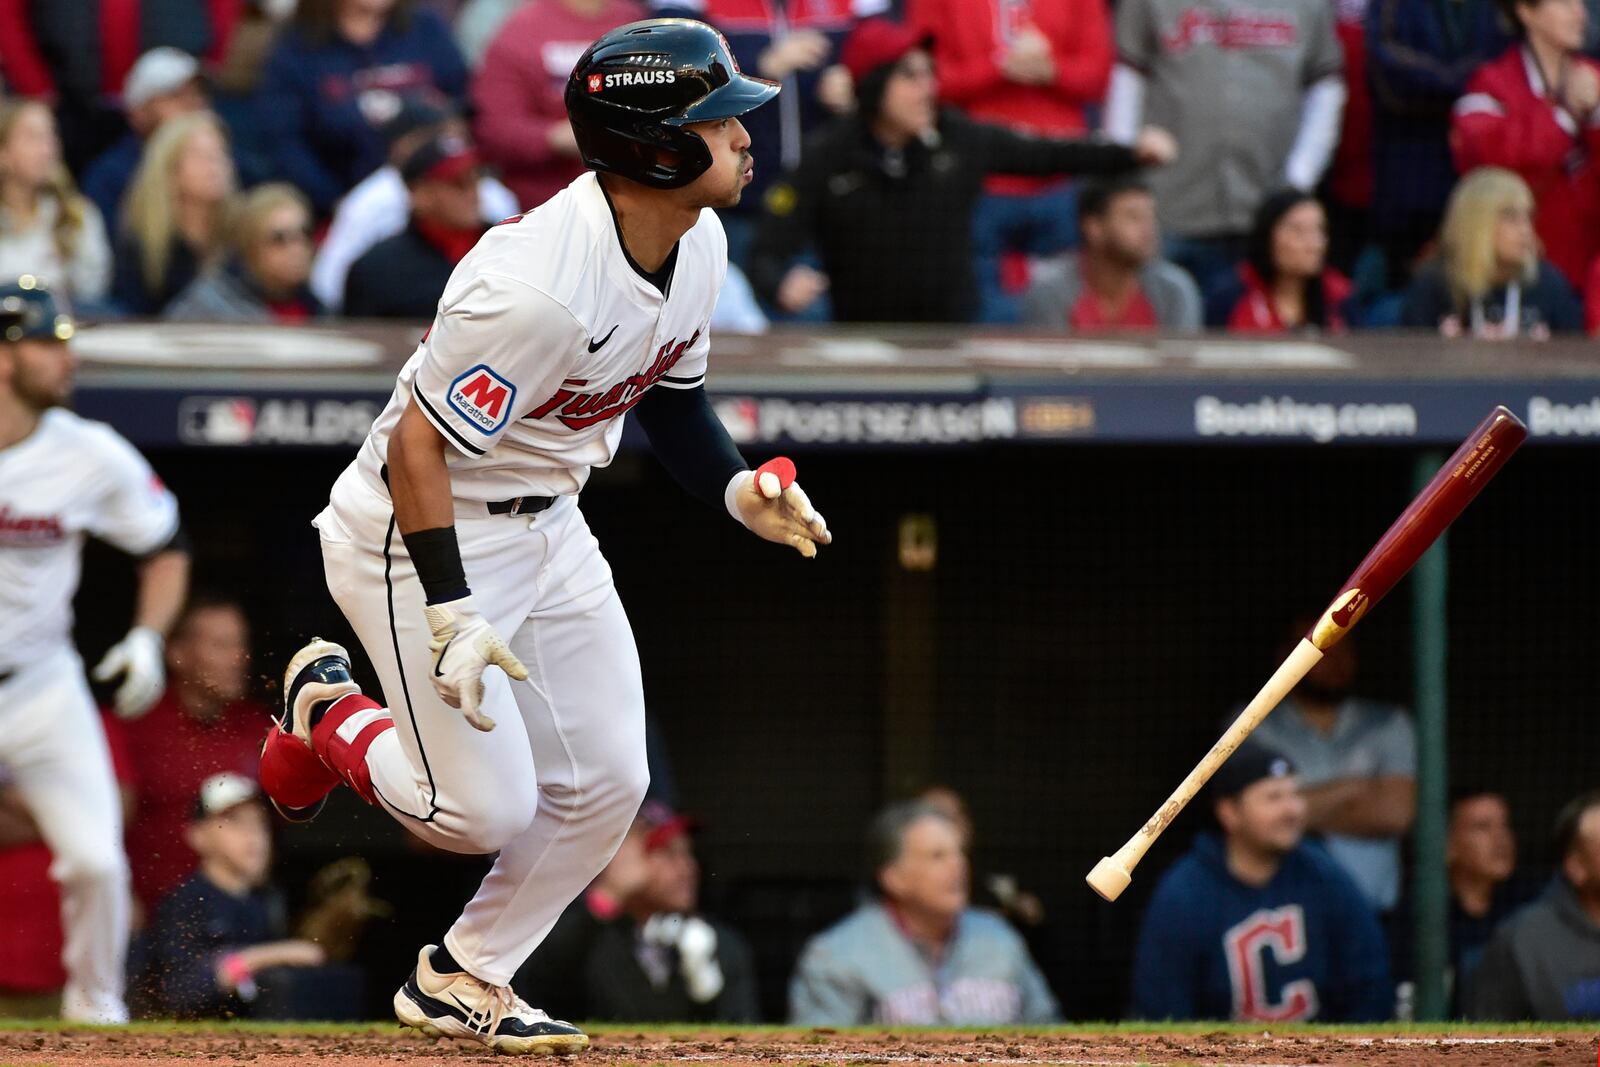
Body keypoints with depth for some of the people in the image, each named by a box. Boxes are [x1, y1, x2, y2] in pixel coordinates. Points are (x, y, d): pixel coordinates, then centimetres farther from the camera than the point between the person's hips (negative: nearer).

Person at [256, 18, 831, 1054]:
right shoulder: (538, 289, -34)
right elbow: (417, 444, -27)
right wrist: (450, 616, -29)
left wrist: (738, 488, -5)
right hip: (422, 534, -8)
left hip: (550, 527, 8)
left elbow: (674, 390, 12)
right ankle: (332, 713, 21)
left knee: (606, 783, 5)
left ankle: (462, 980, 23)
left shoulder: (697, 241, -6)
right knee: (486, 808, -8)